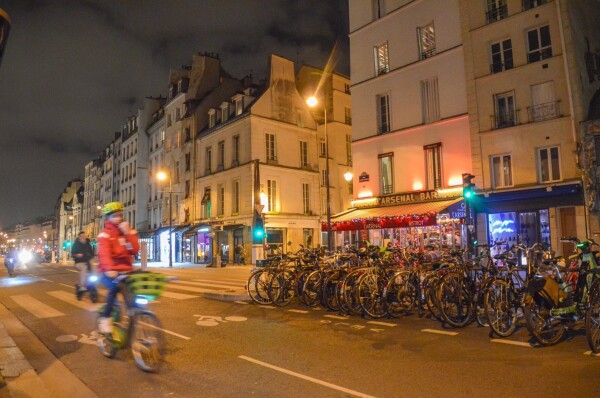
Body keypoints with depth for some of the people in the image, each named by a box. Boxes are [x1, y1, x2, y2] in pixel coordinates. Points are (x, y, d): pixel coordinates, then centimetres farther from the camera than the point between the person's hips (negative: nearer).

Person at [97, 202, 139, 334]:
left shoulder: (128, 231, 9)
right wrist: (109, 269, -37)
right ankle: (105, 318, -15)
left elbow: (135, 250, -4)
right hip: (110, 272, -4)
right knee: (114, 287, -32)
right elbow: (104, 253, -20)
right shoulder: (105, 234, -4)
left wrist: (128, 233, -14)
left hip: (126, 270, 4)